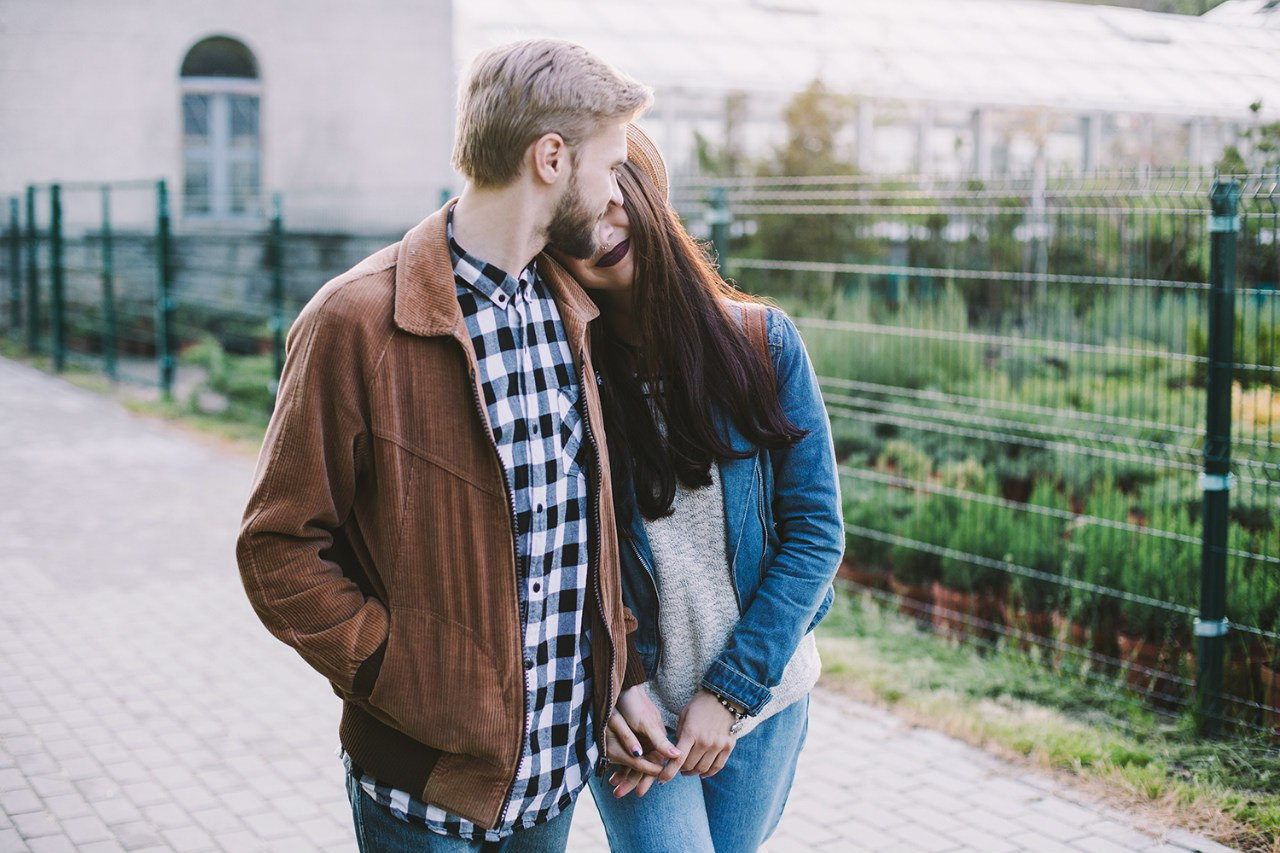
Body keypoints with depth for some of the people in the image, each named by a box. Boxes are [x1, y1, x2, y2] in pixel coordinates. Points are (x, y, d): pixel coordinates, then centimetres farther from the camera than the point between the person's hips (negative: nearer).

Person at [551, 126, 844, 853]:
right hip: (630, 708, -2)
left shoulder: (763, 342, -8)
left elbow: (816, 530, -7)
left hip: (762, 695, 2)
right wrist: (619, 686, -16)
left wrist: (730, 691, -10)